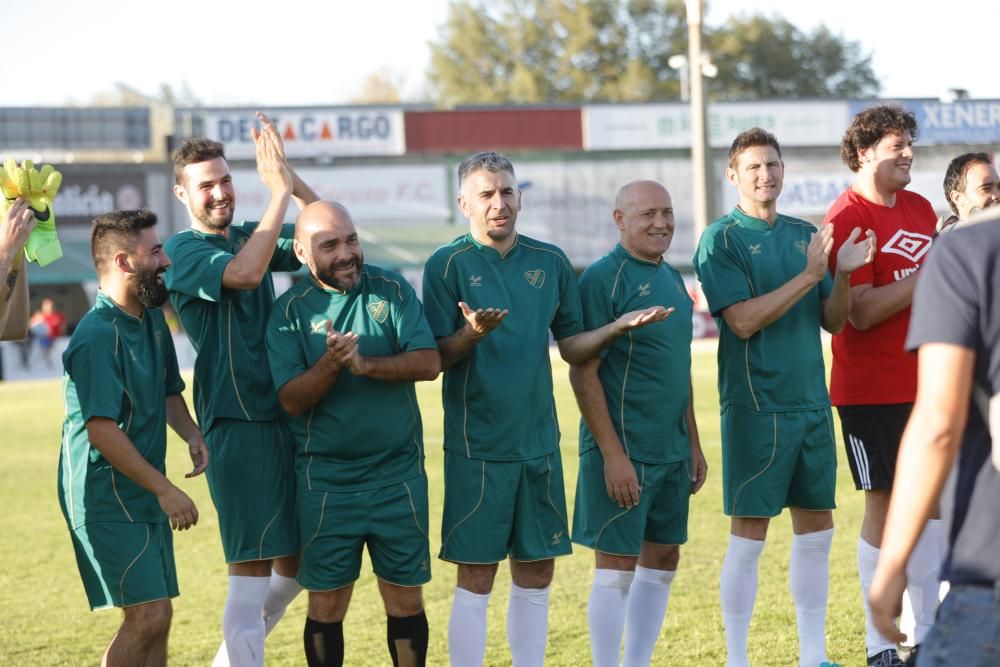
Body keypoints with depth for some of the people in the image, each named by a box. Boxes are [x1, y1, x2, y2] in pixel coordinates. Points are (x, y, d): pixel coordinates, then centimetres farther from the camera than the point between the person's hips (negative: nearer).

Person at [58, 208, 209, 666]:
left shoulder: (152, 319, 11)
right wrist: (165, 489, -21)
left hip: (144, 496, 9)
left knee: (155, 619, 10)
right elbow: (101, 429, -24)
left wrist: (191, 434, 4)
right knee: (148, 615, -14)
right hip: (108, 498, -9)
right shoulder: (98, 335, -19)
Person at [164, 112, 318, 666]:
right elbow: (245, 273, -26)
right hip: (237, 425, -7)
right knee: (252, 569, -9)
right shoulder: (183, 251, -8)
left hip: (284, 415, 7)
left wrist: (291, 177, -9)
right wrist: (280, 190, -22)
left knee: (293, 567, 12)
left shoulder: (249, 236, 12)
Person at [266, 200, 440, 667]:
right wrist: (330, 363, -27)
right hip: (325, 482, -1)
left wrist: (364, 364, -23)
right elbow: (291, 399, -9)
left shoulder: (391, 290, 0)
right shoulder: (291, 310, -2)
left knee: (405, 599, 6)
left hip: (399, 473, 1)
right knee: (325, 606, 3)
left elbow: (429, 363, -10)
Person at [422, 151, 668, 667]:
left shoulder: (550, 262, 7)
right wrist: (470, 334, -29)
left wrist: (620, 326, -5)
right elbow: (435, 358, -9)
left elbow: (572, 347, 11)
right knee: (476, 579, -2)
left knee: (536, 575, 9)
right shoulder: (448, 264, -6)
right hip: (477, 445, -4)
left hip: (538, 442, 4)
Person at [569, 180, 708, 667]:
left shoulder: (670, 278, 12)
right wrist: (612, 454, -19)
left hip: (672, 451, 8)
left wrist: (693, 443, 18)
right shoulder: (603, 278, -13)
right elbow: (583, 373, -16)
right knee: (617, 567, -2)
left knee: (663, 561, 11)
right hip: (624, 452, -8)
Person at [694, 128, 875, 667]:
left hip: (812, 401, 6)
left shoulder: (804, 235, 12)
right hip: (756, 406, -6)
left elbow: (832, 321, 11)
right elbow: (744, 320, -17)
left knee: (816, 531, 10)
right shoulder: (722, 240, -6)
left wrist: (843, 273, -7)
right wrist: (808, 275, -20)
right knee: (748, 537, -3)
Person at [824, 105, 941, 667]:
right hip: (873, 390, -7)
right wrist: (930, 272, -19)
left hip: (926, 383, 7)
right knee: (885, 505, -2)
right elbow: (861, 311, -19)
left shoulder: (920, 209, 11)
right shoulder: (846, 219, -12)